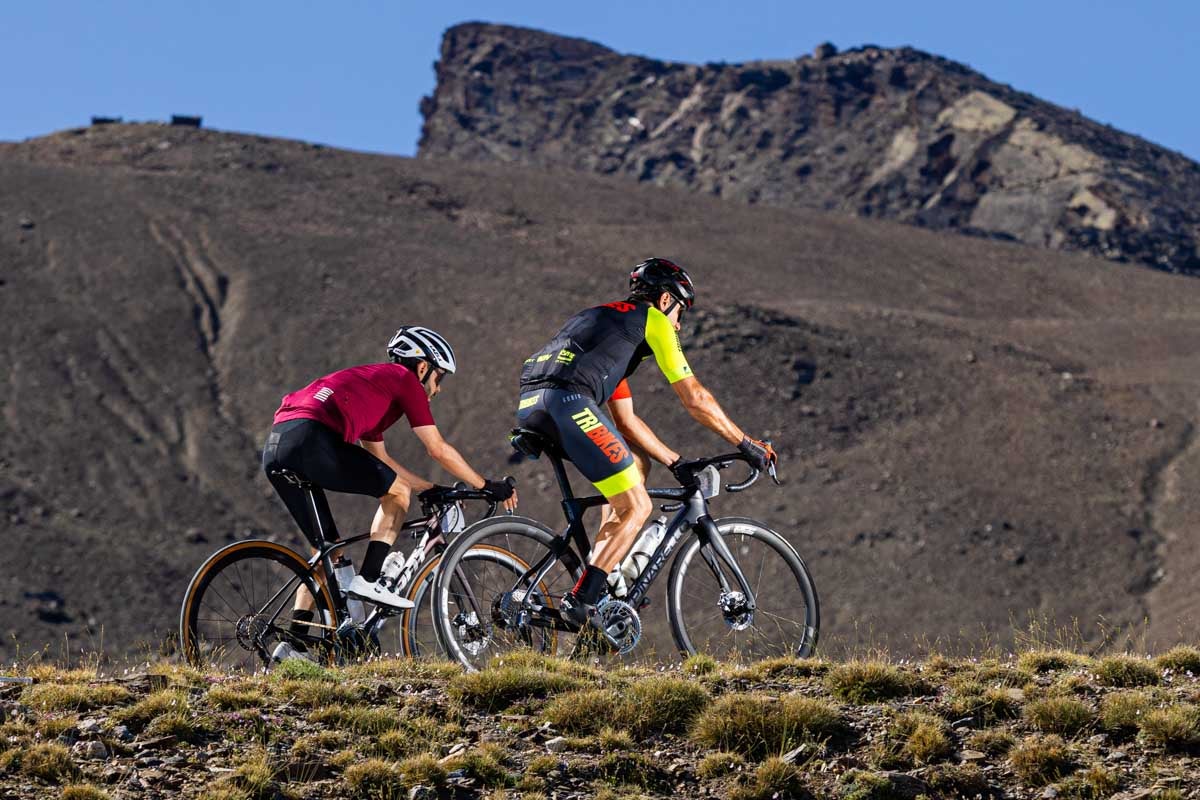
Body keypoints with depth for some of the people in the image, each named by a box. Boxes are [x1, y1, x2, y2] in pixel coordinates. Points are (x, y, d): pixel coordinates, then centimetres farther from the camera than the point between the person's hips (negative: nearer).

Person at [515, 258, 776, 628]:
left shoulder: (605, 320, 37)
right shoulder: (652, 320, 14)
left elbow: (626, 422, 37)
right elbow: (695, 399, 11)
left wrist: (676, 462, 36)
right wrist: (747, 444, 20)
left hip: (529, 408, 9)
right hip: (567, 402, -9)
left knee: (635, 467, 26)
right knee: (637, 507, -1)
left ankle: (607, 580, 19)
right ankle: (580, 601, -13)